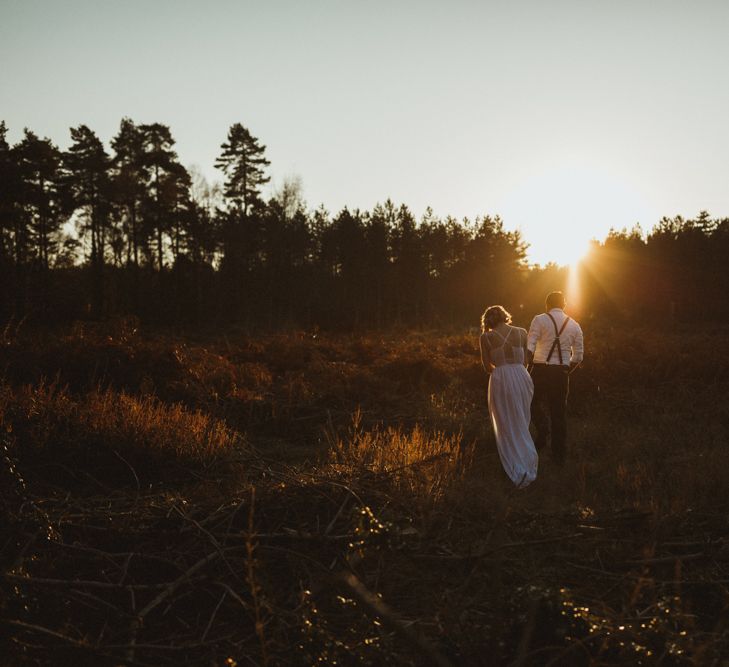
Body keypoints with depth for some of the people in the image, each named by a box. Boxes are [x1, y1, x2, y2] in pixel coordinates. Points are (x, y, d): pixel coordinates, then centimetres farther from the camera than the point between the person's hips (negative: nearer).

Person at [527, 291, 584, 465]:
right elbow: (578, 356, 9)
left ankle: (543, 430, -9)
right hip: (562, 372, 3)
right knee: (559, 410, 12)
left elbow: (529, 347, -11)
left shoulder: (540, 320, -2)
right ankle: (560, 454, 17)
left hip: (541, 370, -3)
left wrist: (530, 366, 2)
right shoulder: (574, 325, 10)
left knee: (536, 401, 18)